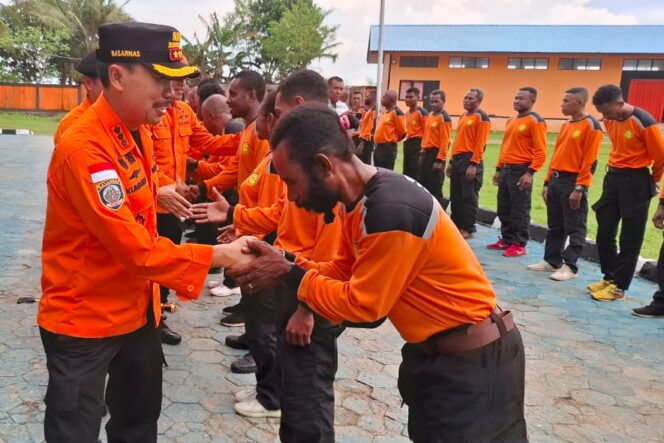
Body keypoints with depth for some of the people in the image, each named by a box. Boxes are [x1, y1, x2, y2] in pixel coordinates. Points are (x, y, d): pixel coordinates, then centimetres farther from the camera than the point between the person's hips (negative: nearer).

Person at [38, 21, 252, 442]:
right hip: (83, 319, -8)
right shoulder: (83, 149, -27)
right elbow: (137, 248, -28)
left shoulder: (138, 132, 2)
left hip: (137, 308, 8)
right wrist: (218, 255, -23)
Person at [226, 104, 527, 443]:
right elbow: (343, 269, 7)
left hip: (473, 361, -9)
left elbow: (361, 305, -23)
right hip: (435, 352, 9)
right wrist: (285, 266, -6)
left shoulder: (391, 210, -31)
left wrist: (289, 275, -15)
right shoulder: (361, 198, -1)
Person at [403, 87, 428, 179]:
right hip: (408, 144, 9)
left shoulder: (422, 112, -11)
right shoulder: (407, 113, 15)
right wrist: (407, 142, 20)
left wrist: (423, 146, -18)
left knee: (416, 173, -8)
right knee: (406, 172, 12)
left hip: (417, 144, -9)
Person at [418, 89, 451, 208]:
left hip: (436, 154, -9)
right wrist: (422, 151, 17)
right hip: (425, 153, 9)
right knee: (422, 185, 16)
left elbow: (445, 141, -19)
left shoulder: (444, 118, -13)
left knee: (435, 188, -4)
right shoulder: (430, 115, 13)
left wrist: (440, 160, -23)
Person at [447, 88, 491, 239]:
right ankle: (456, 225, 21)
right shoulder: (463, 117, 19)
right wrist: (451, 161, 18)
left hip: (470, 160, -9)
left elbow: (480, 143, -15)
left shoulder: (481, 117, -7)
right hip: (457, 159, 9)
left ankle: (468, 229, 2)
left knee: (469, 197, -4)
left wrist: (473, 164, -20)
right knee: (455, 196, 12)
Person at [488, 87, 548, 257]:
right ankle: (506, 240, 24)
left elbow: (541, 151, -15)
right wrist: (498, 169, 18)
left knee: (519, 210, -2)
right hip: (506, 170, 8)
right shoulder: (511, 121, 17)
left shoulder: (536, 121, -9)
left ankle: (520, 245, 6)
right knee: (504, 208, 13)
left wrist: (530, 173, -22)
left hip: (521, 171, -8)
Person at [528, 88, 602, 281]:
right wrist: (547, 182, 14)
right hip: (556, 180, 8)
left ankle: (570, 267, 5)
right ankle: (552, 261, 22)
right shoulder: (566, 125, 16)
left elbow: (590, 161, -15)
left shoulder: (591, 125, -9)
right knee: (555, 226, 13)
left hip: (573, 182, -8)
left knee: (574, 228, 0)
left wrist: (579, 188, -19)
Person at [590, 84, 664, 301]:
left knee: (630, 239, 2)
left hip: (635, 182, -7)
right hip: (612, 177, 7)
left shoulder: (644, 123, -18)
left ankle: (619, 286, 8)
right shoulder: (610, 120, 3)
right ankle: (609, 277, 24)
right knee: (604, 233, 10)